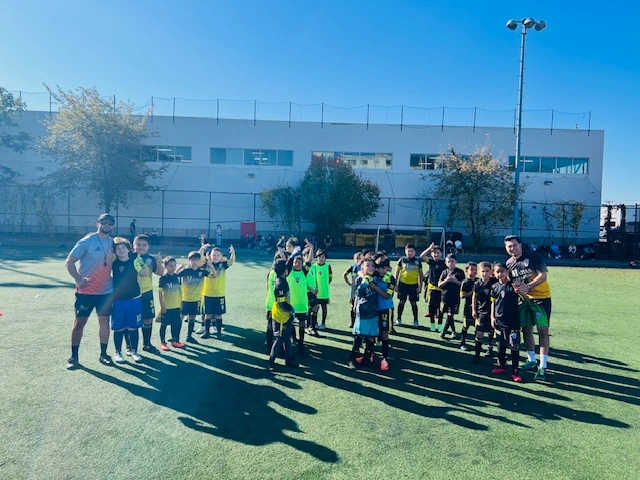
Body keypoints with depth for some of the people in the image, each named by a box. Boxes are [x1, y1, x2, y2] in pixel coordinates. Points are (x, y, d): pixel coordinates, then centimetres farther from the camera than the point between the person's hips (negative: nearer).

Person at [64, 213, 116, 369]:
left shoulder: (112, 242, 6)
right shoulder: (86, 241, -9)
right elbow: (69, 262, -9)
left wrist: (115, 279, 3)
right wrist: (79, 279, -19)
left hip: (106, 290, 4)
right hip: (86, 290, -4)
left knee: (104, 321, 9)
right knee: (79, 322, 3)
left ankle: (103, 354, 20)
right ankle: (74, 356, 15)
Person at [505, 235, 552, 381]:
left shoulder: (533, 256, -14)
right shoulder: (509, 264, 2)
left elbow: (543, 275, -21)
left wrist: (527, 286, -30)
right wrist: (517, 288, -10)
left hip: (542, 298, -6)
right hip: (525, 299, 6)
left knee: (543, 330, -7)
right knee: (526, 329, 10)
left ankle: (543, 366, -5)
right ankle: (531, 362, 24)